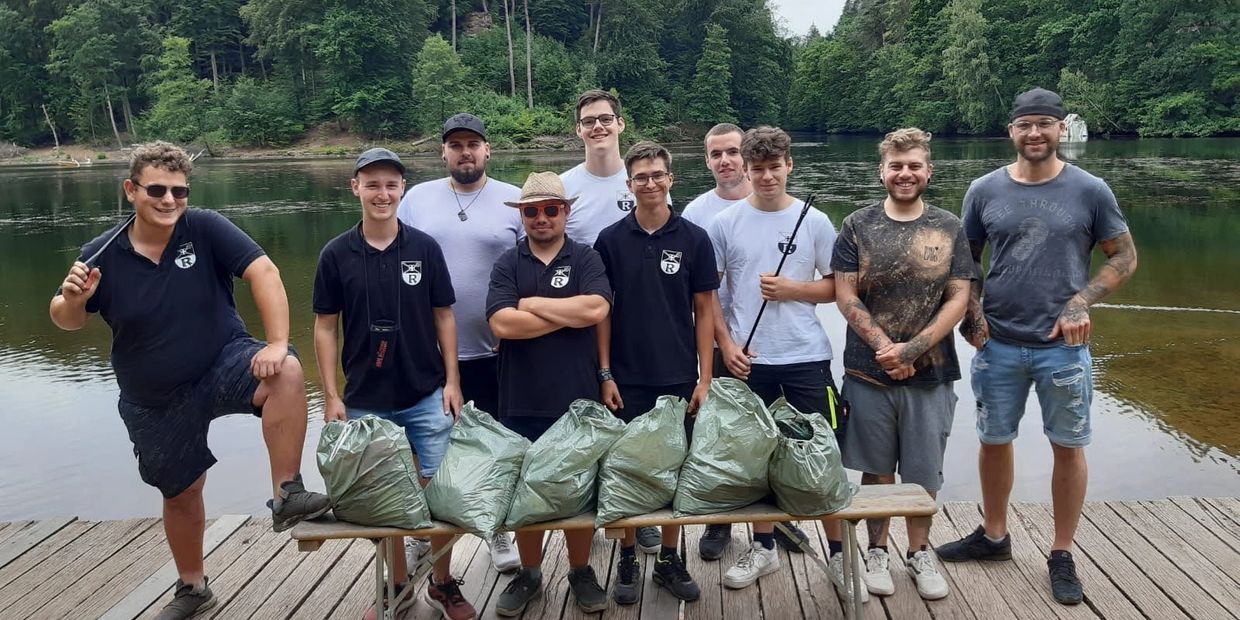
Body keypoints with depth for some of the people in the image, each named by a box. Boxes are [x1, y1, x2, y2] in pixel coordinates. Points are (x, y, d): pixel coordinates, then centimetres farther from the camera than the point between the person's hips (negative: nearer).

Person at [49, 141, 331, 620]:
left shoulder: (205, 228, -16)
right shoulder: (103, 254, -9)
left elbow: (263, 272, -25)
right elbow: (66, 320, 2)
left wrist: (277, 343, -36)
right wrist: (73, 298, -22)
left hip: (224, 363, -2)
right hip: (155, 401, 2)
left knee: (286, 372, -35)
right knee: (181, 493, 16)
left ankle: (286, 496, -26)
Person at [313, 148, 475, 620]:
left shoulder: (425, 248, -2)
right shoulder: (337, 254, -2)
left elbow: (443, 317, 4)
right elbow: (326, 327, 2)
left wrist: (452, 381, -1)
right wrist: (331, 395, -2)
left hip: (427, 396, 0)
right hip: (366, 401, 0)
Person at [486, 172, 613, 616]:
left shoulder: (586, 259, 2)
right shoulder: (507, 265, 3)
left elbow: (596, 308, -16)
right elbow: (502, 323, -12)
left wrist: (531, 304, -10)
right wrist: (570, 315, -11)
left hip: (577, 400, -1)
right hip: (521, 403, 1)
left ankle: (581, 572, 28)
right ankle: (529, 575, 29)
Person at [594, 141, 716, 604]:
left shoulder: (694, 239, 0)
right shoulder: (610, 240, 0)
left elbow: (704, 312, 1)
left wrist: (704, 379, -3)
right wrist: (605, 375, -4)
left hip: (678, 379, 0)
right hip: (627, 380, 0)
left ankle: (669, 559, 23)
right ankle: (628, 560, 22)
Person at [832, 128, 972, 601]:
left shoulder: (949, 229, 3)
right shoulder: (858, 226, 0)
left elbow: (958, 299, -1)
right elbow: (845, 297, -3)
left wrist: (912, 349, -13)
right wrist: (885, 348, -13)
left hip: (931, 372, 1)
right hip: (869, 371, -1)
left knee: (923, 471, 10)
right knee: (876, 470, 10)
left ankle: (920, 553, 28)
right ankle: (877, 552, 26)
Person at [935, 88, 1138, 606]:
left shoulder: (1089, 191, -3)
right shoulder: (985, 191, 1)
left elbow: (1124, 258, 3)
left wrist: (1082, 302, -11)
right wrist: (971, 312, -4)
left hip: (1063, 346, -1)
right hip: (998, 344, 2)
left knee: (1068, 447, 7)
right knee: (994, 441, 13)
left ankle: (1062, 556, 24)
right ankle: (993, 536, 33)